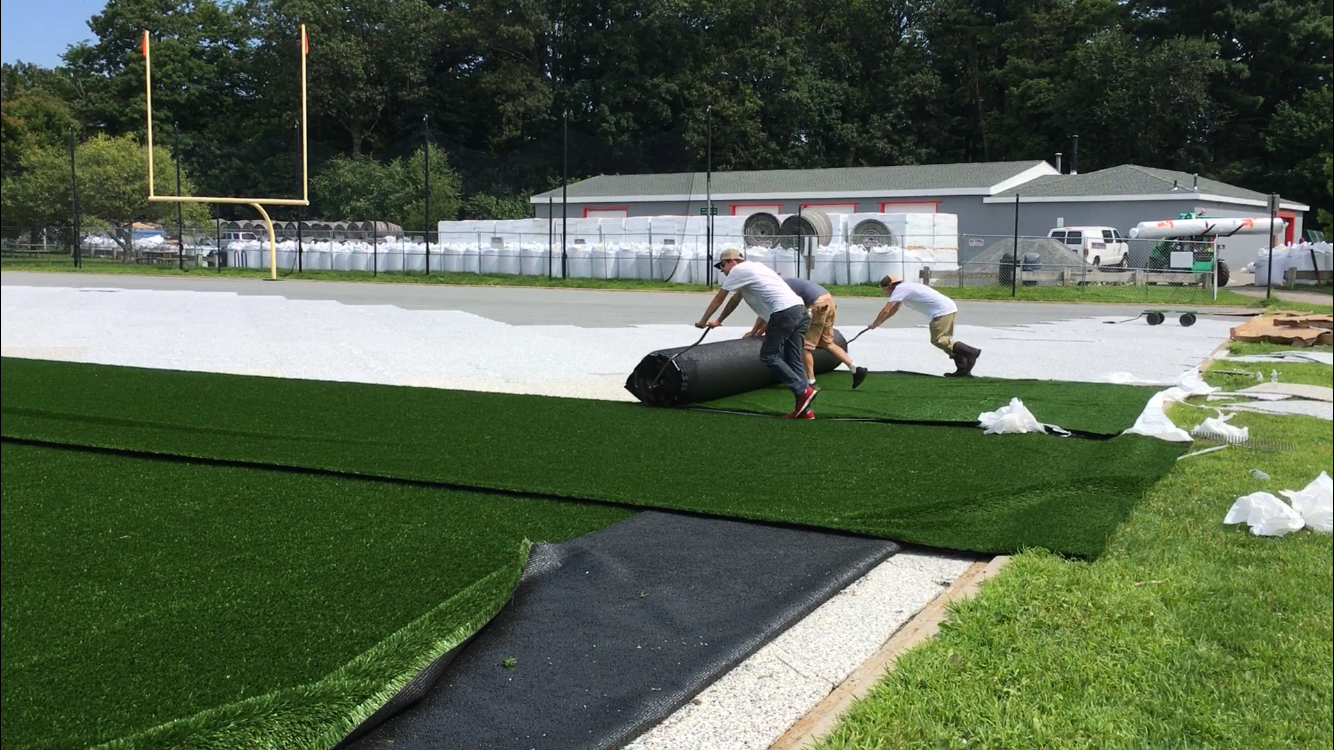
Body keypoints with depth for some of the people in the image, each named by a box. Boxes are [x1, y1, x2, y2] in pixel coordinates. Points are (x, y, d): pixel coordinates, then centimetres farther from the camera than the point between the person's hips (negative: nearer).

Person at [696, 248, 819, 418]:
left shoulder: (738, 270, 5)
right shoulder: (752, 268, 31)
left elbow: (718, 299, 15)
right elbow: (735, 299, 42)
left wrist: (703, 321, 28)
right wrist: (718, 321, 51)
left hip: (784, 313, -9)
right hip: (800, 310, 9)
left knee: (768, 355, -2)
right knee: (793, 360, 8)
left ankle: (804, 391, -12)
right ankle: (805, 409, 3)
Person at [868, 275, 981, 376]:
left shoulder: (899, 289, -7)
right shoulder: (904, 288, 24)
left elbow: (886, 310, -9)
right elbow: (893, 309, 34)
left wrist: (874, 324, 4)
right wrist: (879, 323, 33)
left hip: (942, 311, -10)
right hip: (949, 307, 10)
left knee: (938, 340, -12)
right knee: (944, 339, 12)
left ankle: (970, 352, -22)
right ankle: (963, 368, 6)